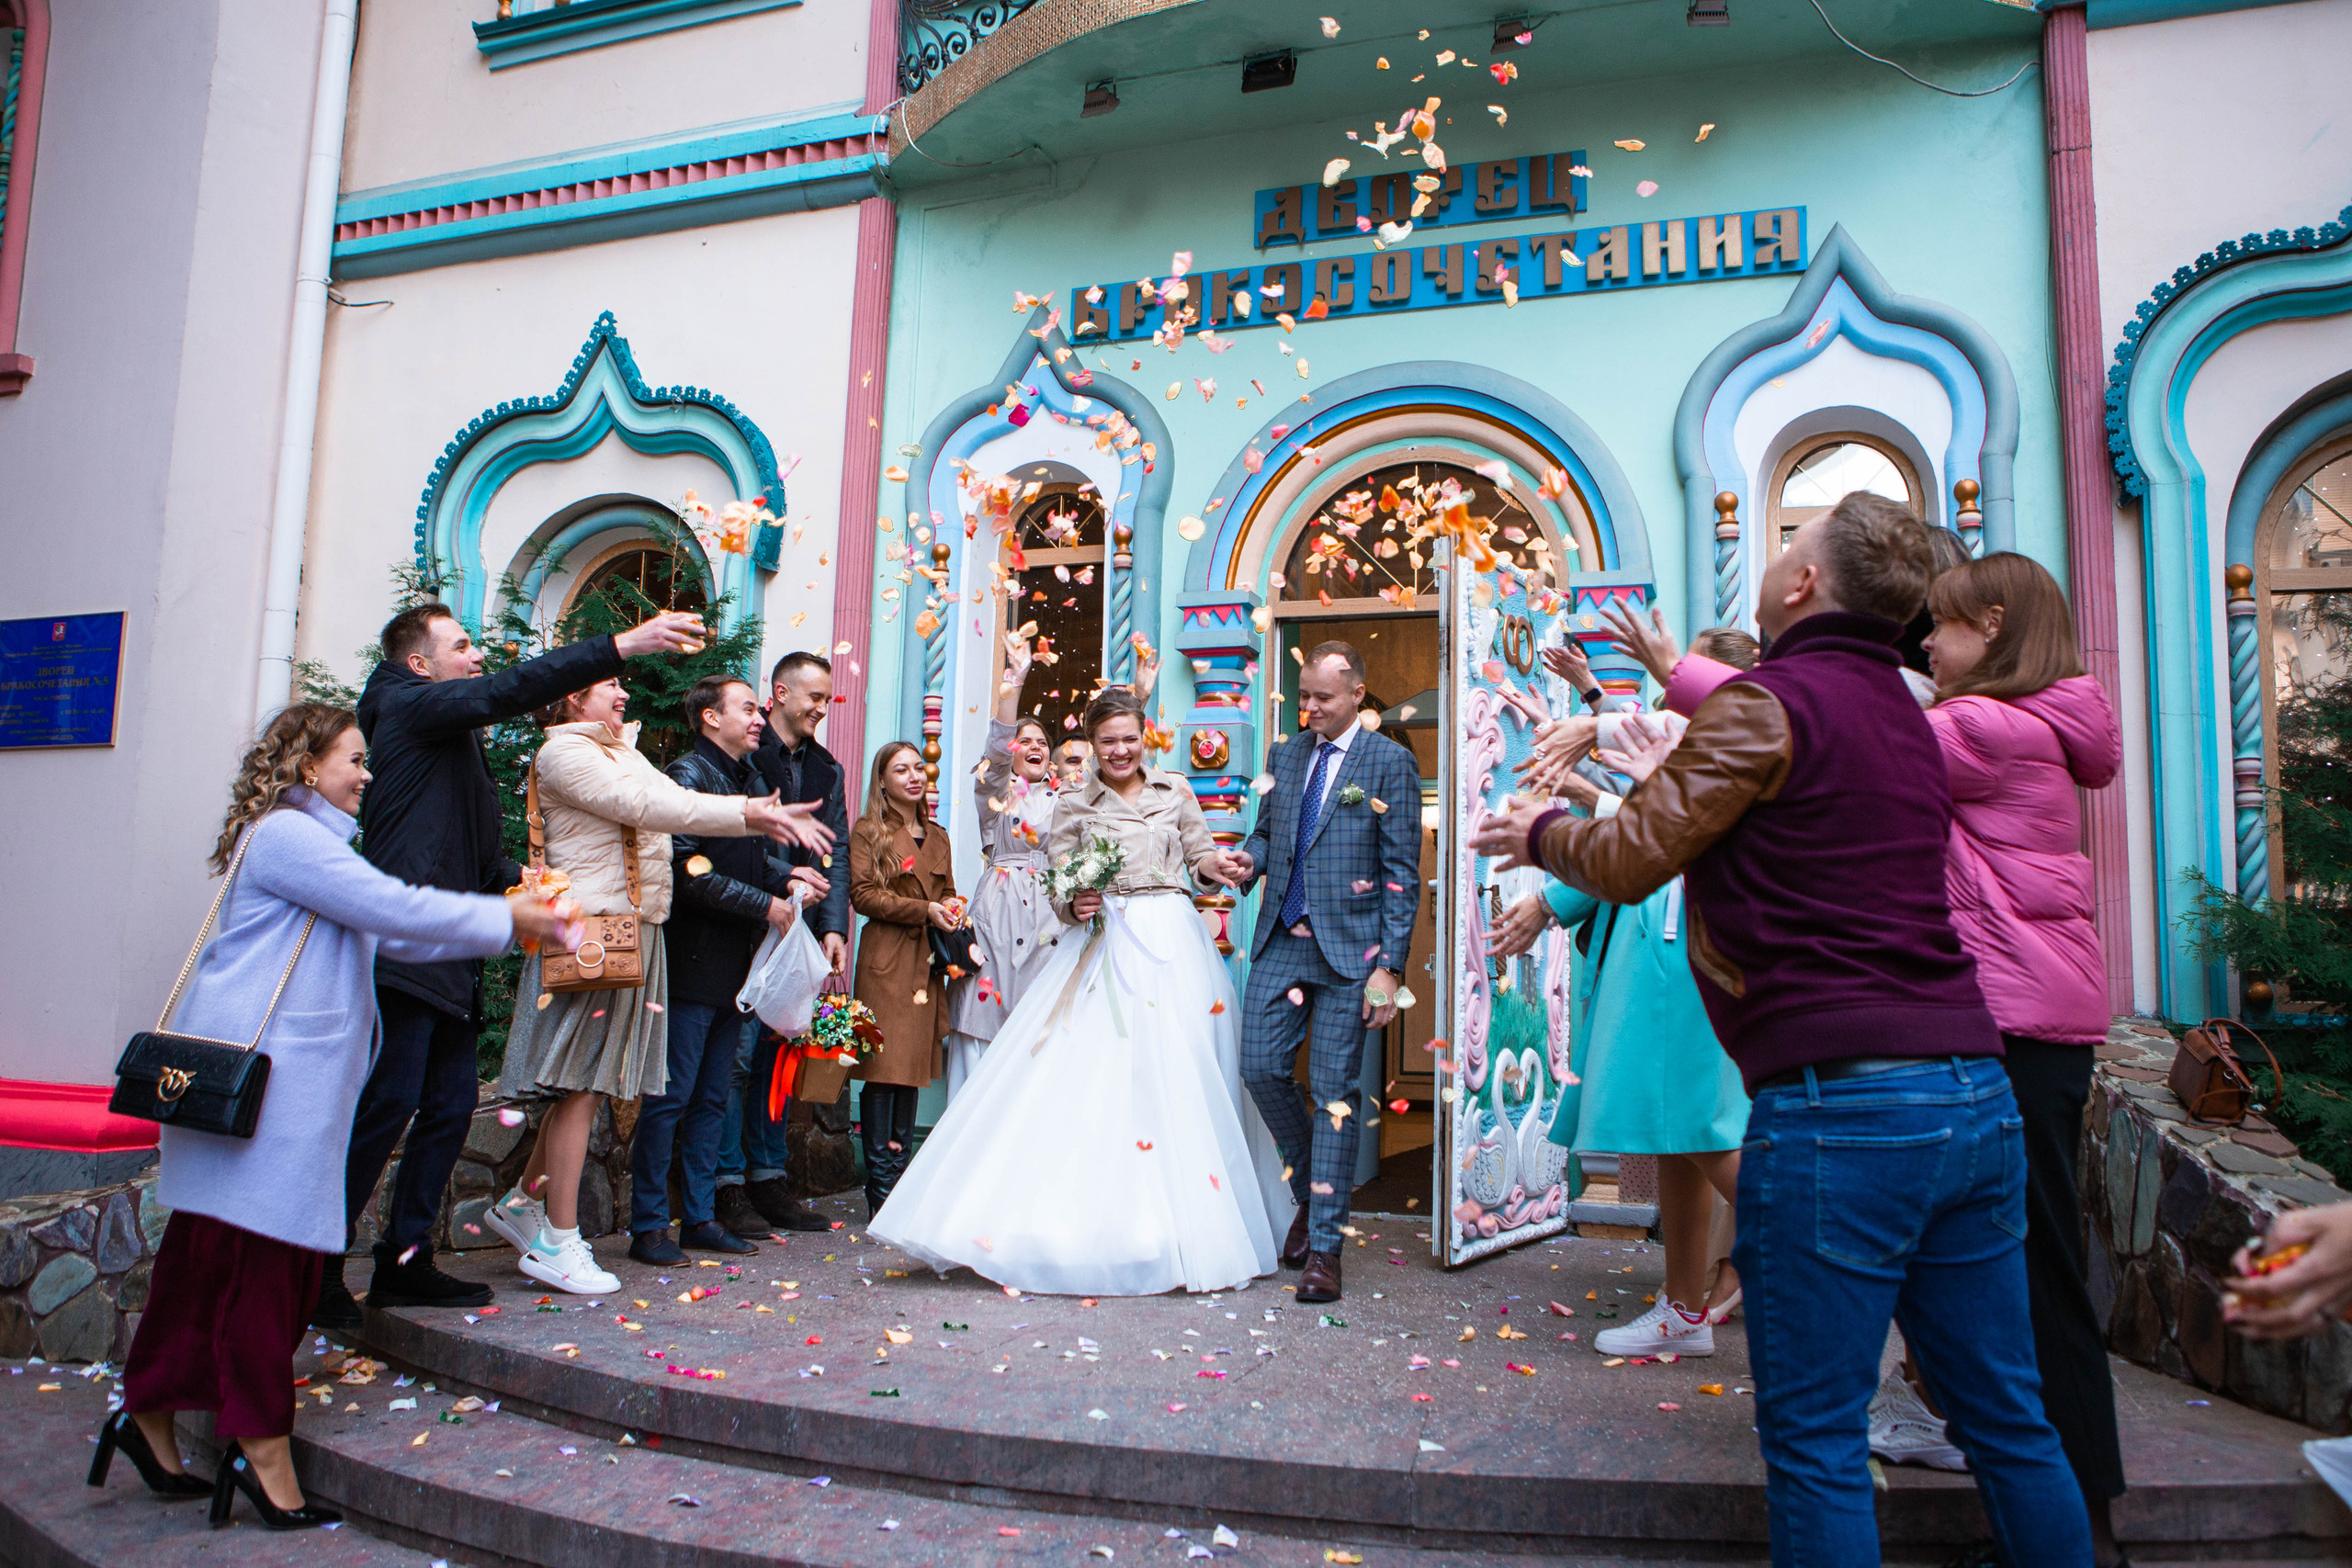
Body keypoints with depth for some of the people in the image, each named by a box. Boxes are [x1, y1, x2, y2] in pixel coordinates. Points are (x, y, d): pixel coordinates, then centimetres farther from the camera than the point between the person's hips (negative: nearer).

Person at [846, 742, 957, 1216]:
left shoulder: (937, 837, 20)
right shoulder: (868, 832, 2)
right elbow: (863, 894, -8)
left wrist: (952, 917, 2)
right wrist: (923, 910, -14)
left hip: (927, 964, 6)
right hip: (886, 962, -5)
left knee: (914, 1069, 7)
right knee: (883, 1070, -6)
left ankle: (901, 1176, 14)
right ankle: (880, 1193, 0)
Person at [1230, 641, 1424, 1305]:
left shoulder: (1390, 763, -4)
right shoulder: (1285, 754, 12)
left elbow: (1402, 872, -6)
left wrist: (1389, 966, -12)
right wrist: (1251, 858, -3)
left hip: (1349, 947, -5)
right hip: (1281, 940, 5)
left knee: (1335, 1092, -1)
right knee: (1261, 1069, 2)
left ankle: (1324, 1246, 9)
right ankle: (1312, 1191, 28)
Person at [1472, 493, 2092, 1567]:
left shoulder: (1769, 705, -8)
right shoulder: (1904, 716, 18)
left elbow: (1630, 862, -7)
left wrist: (1543, 832, 13)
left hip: (1840, 1103, -8)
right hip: (1977, 1093, 9)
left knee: (1816, 1441, 2)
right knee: (2008, 1419, 17)